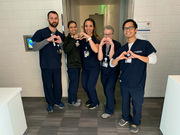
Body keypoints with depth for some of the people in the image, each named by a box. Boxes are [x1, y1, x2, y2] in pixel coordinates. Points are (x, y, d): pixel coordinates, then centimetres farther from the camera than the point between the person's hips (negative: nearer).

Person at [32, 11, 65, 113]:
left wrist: (61, 43, -12)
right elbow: (35, 47, -14)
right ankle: (50, 103, 30)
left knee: (58, 84, 12)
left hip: (57, 65, 3)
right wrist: (48, 40, -24)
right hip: (46, 65, -2)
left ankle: (57, 101, 35)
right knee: (48, 85, 9)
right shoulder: (41, 33, -5)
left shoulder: (60, 35, 7)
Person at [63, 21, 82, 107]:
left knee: (76, 82, 16)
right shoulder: (68, 39, -10)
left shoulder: (78, 38, 10)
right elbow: (66, 50, -29)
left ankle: (74, 98, 33)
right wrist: (73, 40, -32)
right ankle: (71, 101, 20)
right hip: (72, 64, -7)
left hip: (78, 63, 7)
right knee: (73, 83, 1)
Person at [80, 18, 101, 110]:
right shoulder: (82, 39, 4)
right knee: (84, 85, 13)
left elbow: (96, 50, -34)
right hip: (85, 66, 6)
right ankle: (90, 99, 41)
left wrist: (89, 37, -33)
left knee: (90, 86, -1)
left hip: (94, 67, -6)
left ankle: (95, 103, 27)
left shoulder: (96, 39, -11)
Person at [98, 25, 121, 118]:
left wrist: (112, 45, -29)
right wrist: (100, 45, -23)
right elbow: (100, 58, -16)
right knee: (105, 89, 18)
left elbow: (111, 57, -25)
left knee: (109, 89, -10)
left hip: (113, 70, -5)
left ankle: (109, 111, 10)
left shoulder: (117, 44, -12)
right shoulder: (102, 44, -3)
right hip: (104, 70, 5)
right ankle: (111, 101, 48)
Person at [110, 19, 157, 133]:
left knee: (137, 105, 14)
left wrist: (136, 55, -27)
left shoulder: (144, 44, -7)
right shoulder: (122, 49, 6)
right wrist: (118, 58, -17)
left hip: (138, 84, -3)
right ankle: (125, 117, 48)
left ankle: (135, 122, 41)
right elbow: (112, 64, 4)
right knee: (125, 102, 21)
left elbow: (153, 59, -17)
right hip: (124, 82, 4)